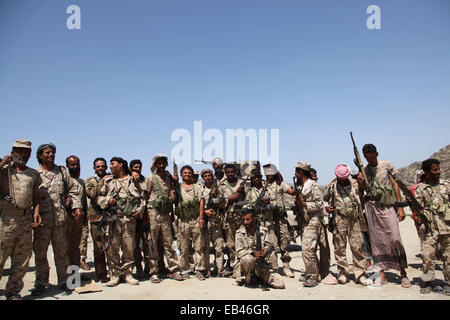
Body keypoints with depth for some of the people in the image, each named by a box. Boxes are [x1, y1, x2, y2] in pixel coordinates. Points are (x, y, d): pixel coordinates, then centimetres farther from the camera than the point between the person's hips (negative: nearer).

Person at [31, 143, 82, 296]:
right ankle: (41, 283, 20)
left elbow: (73, 189, 13)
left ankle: (62, 282, 19)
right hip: (42, 219, -1)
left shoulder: (62, 171, 10)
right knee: (40, 252, 6)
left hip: (60, 218, 1)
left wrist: (77, 207, 4)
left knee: (61, 251, 8)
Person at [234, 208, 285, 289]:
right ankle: (247, 278, -6)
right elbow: (239, 252, -10)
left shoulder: (263, 231, 4)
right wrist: (252, 253, -28)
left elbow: (269, 245, -1)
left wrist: (265, 251, -25)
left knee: (280, 283, -13)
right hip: (245, 264, -2)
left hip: (262, 265, 3)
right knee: (248, 259, -37)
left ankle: (258, 276, 13)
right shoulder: (239, 233, -2)